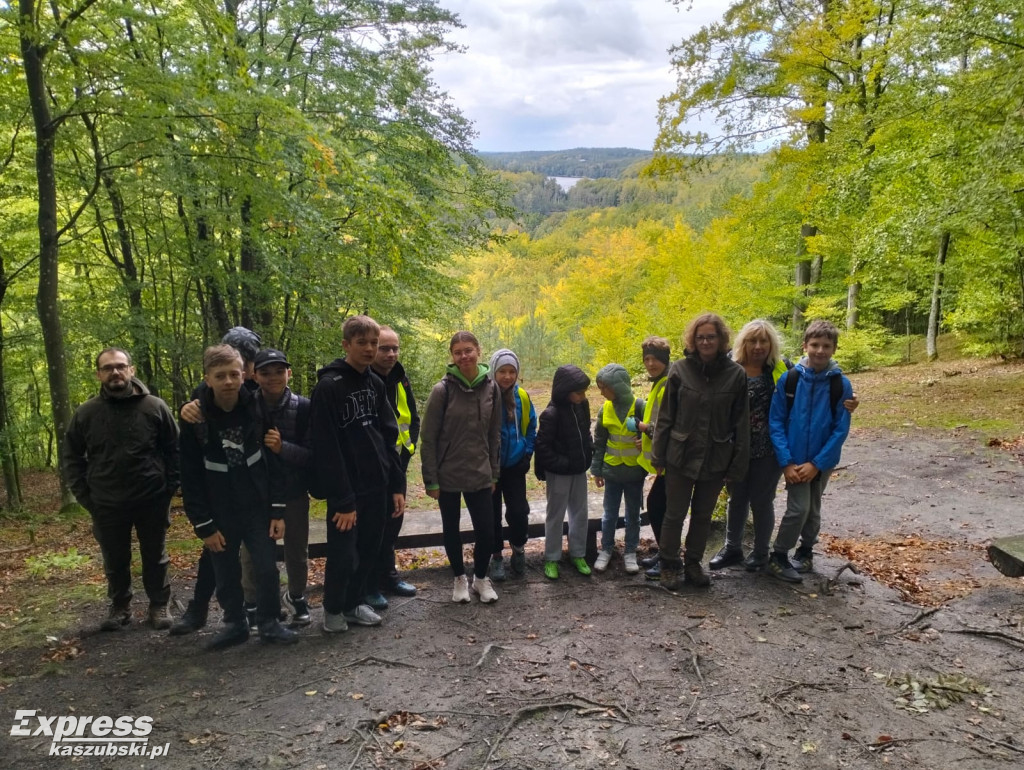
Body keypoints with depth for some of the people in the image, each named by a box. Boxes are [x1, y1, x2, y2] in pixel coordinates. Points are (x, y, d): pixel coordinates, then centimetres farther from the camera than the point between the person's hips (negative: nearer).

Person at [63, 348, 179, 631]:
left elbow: (174, 449, 1)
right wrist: (85, 496, 1)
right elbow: (71, 457, 7)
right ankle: (120, 606, 35)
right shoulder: (85, 413, -2)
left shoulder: (155, 407, -6)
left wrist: (169, 488, -3)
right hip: (107, 506, 2)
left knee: (155, 558, 12)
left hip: (152, 501, -1)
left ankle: (159, 605, 28)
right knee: (115, 562, 15)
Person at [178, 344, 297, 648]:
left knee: (267, 569, 2)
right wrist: (203, 525, -8)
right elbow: (190, 478, -7)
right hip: (219, 514, 0)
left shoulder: (256, 409, -8)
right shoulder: (194, 418, -11)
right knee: (226, 575, 11)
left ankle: (269, 623, 21)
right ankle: (235, 624, 31)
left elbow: (273, 462, -4)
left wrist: (278, 510, -7)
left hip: (258, 508, 0)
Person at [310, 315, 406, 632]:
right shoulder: (328, 387, -14)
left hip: (377, 487, 6)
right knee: (344, 556, 1)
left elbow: (388, 438, 10)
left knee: (369, 552, 13)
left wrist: (397, 484, 5)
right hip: (346, 491, -6)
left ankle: (354, 604, 33)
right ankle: (333, 609, 25)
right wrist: (343, 500, -18)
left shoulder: (376, 384, 8)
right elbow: (327, 450, -17)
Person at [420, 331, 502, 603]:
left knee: (486, 532, 3)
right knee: (452, 530, 13)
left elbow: (494, 435, 7)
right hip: (448, 476, -2)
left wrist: (494, 473, 8)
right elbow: (428, 439, -9)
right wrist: (431, 480, -10)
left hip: (480, 475, 2)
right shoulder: (442, 390, -12)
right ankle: (460, 578, 35)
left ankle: (481, 578, 29)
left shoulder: (491, 388, -1)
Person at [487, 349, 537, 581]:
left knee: (519, 512, 1)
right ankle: (496, 557, 25)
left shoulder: (522, 397, -3)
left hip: (515, 467, 2)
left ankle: (518, 548, 27)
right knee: (492, 514, 8)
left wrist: (527, 453, 2)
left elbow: (531, 427, 10)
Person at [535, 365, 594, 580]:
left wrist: (588, 454, 4)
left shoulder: (582, 405, -2)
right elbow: (543, 448, -20)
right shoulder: (551, 414, -21)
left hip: (579, 471, 6)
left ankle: (578, 555, 29)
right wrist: (564, 464, -20)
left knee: (580, 514, 14)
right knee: (556, 516, 7)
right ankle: (551, 559, 21)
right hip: (559, 474, -6)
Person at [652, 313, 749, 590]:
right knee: (675, 513, 8)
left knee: (703, 515, 16)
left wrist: (738, 462, -2)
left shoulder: (736, 374, -5)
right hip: (681, 456, -1)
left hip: (716, 459, 1)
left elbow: (741, 422, -1)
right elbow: (665, 416, -3)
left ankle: (693, 564, 33)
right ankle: (669, 565, 25)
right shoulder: (680, 370, -7)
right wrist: (658, 455, -2)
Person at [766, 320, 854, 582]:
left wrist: (816, 463, -12)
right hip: (794, 459, -2)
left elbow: (841, 429, -7)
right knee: (799, 508, -9)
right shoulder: (789, 379, -10)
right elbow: (776, 422, -8)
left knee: (813, 509, 15)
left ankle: (805, 552, 35)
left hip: (822, 461, 2)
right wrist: (786, 462, -14)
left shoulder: (841, 384, -8)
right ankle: (777, 557, 8)